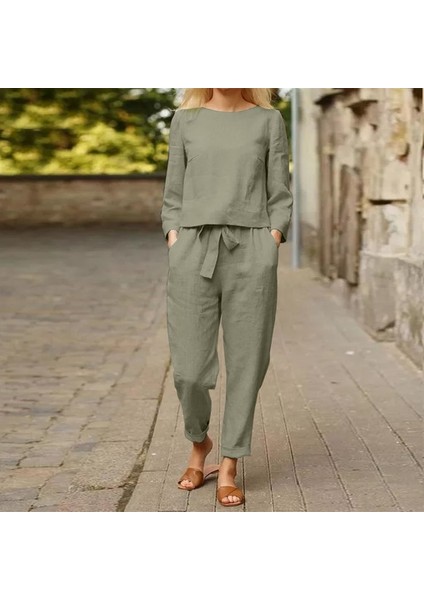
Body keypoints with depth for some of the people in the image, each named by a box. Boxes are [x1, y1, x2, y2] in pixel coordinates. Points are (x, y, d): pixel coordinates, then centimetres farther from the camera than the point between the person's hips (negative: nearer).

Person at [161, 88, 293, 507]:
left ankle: (229, 469, 13)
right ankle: (199, 444, 26)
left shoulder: (269, 120, 10)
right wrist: (174, 247, -1)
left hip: (250, 253, 0)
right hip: (194, 252, 1)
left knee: (245, 364, 0)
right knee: (189, 368, -2)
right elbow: (174, 195, 12)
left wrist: (271, 246, -6)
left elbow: (280, 196, 8)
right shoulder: (186, 120, 13)